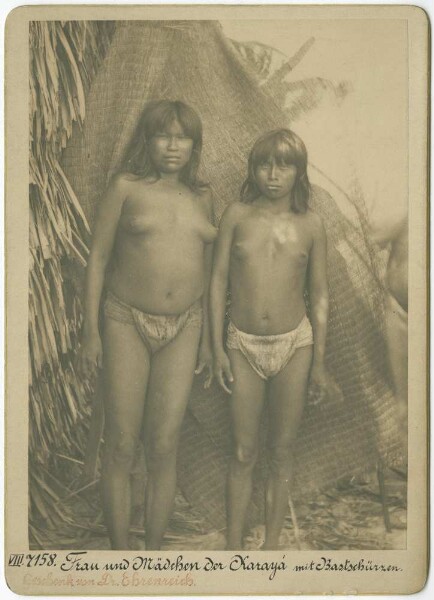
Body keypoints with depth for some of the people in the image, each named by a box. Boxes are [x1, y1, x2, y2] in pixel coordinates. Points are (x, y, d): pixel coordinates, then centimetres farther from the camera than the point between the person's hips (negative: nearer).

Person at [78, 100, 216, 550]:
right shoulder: (127, 187, -1)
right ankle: (120, 555, 15)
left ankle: (154, 553, 18)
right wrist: (90, 331, -6)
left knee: (164, 448, 4)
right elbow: (97, 259, -1)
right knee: (121, 446, 1)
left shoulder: (201, 197, 10)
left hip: (182, 330, 3)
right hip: (127, 323, -3)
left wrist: (207, 338, 13)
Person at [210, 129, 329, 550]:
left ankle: (271, 546, 25)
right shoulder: (236, 216, -2)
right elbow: (218, 281, 1)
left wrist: (319, 361, 3)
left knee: (281, 452, 10)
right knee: (244, 453, 7)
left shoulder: (310, 226, -1)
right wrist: (217, 349, -1)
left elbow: (319, 296, 4)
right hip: (243, 344, 0)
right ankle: (233, 546, 21)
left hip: (294, 344, 1)